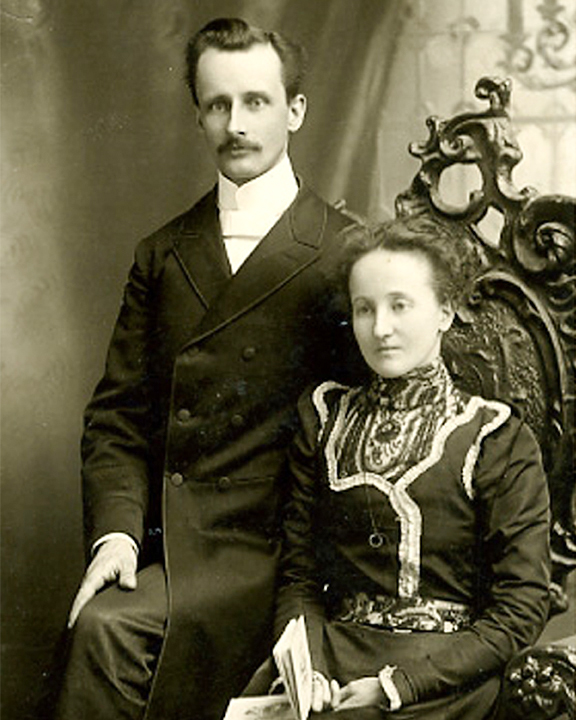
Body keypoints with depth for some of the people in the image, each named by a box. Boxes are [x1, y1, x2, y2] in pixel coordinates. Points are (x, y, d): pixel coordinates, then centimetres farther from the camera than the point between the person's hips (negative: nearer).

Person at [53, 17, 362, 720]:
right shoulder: (161, 255, 15)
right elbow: (117, 416, 12)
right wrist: (115, 529, -5)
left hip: (265, 549, -4)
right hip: (159, 541, 4)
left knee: (107, 627, -27)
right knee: (102, 624, -25)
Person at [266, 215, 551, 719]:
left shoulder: (498, 440, -1)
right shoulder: (324, 417, 12)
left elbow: (520, 611, -4)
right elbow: (298, 573, 12)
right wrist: (307, 666, -8)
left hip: (446, 674, -3)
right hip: (335, 652, 4)